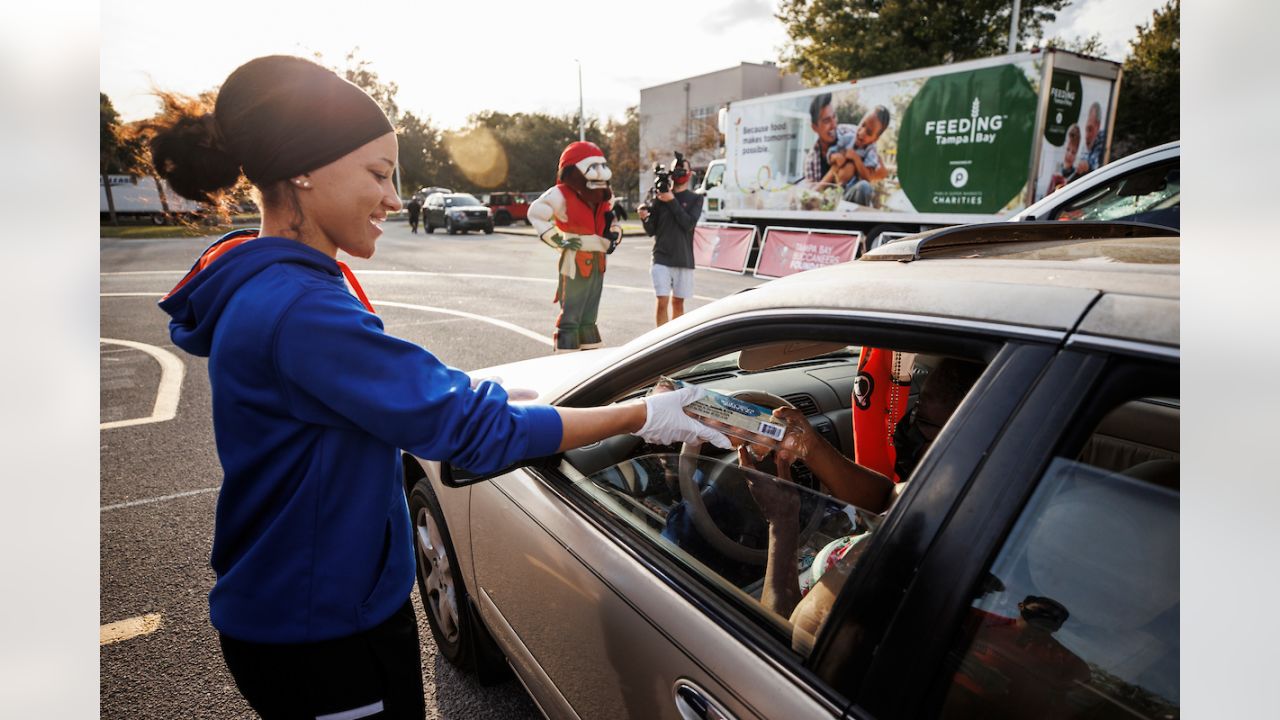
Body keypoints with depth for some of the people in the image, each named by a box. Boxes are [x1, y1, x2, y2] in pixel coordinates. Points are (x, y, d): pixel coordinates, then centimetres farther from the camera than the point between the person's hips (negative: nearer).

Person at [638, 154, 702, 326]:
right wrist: (645, 218, -16)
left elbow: (689, 224, -12)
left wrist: (672, 201, -15)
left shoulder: (695, 198, 4)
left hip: (684, 259, 1)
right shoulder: (660, 197, 5)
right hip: (661, 259, -1)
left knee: (678, 302, 9)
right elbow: (651, 231, 5)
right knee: (663, 301, -10)